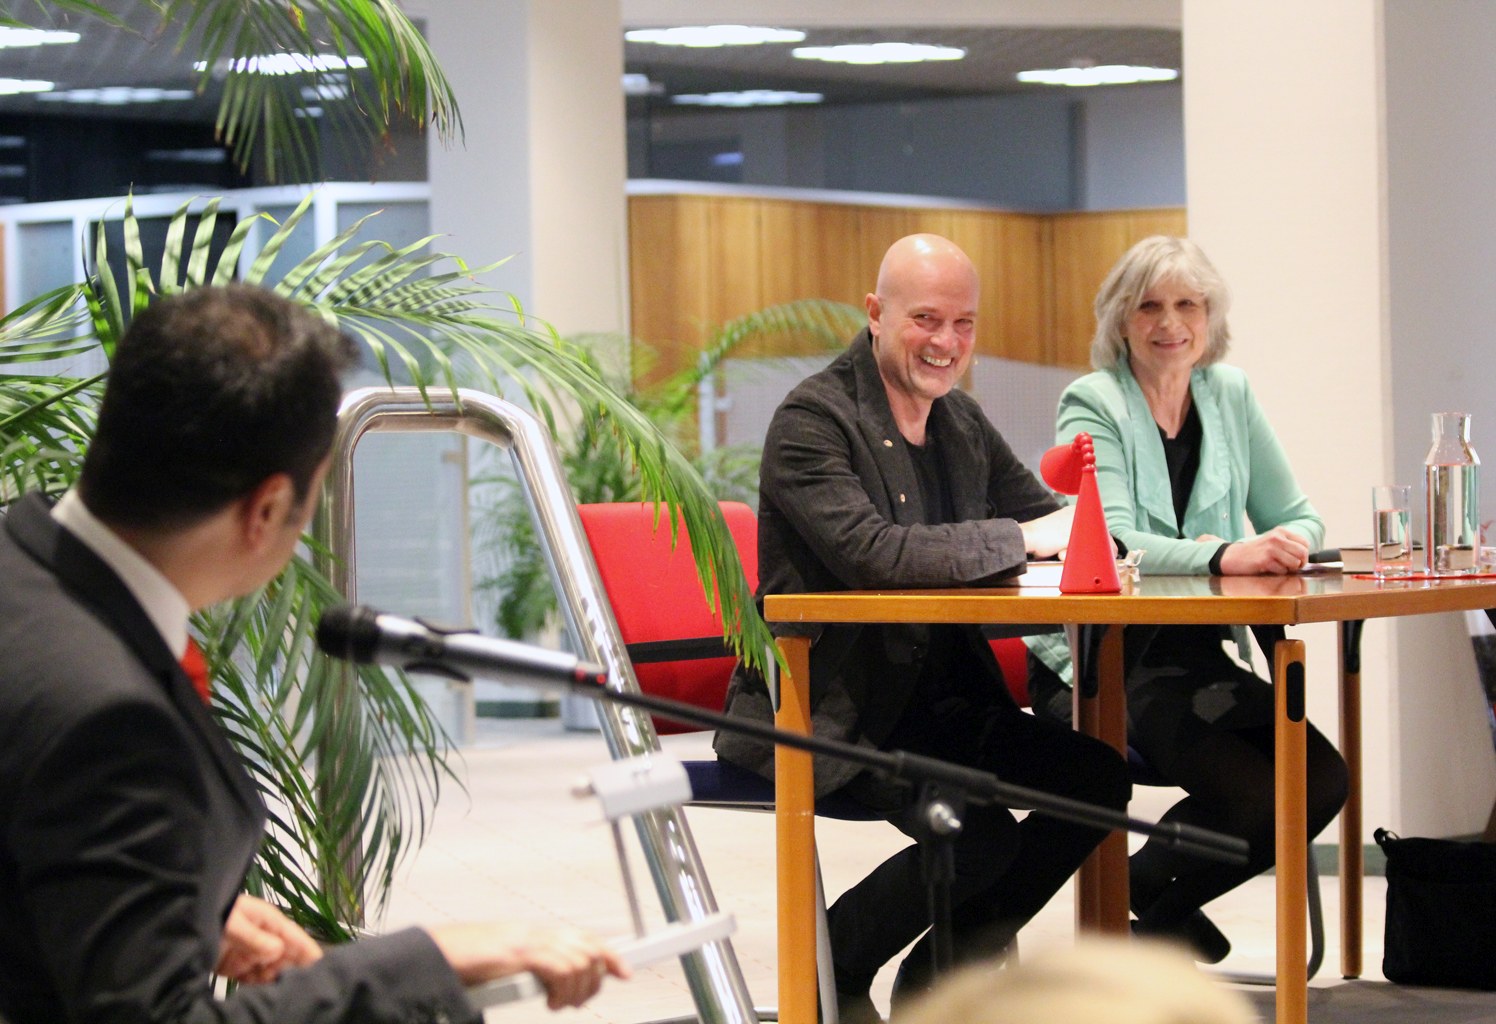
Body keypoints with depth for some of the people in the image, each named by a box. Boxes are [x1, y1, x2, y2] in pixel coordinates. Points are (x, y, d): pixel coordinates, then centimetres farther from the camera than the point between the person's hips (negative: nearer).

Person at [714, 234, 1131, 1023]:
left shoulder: (960, 420, 14)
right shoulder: (813, 419, -13)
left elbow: (1046, 516, 13)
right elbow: (867, 550, -28)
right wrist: (1020, 540, -27)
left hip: (939, 696, 9)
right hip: (827, 707, -8)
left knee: (1097, 779, -8)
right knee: (979, 834, -27)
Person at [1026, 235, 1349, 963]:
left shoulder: (1230, 395, 11)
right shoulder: (1091, 404, -6)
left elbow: (1296, 517, 12)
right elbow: (1109, 541, -21)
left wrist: (1287, 544, -13)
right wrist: (1225, 556, -36)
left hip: (1197, 651, 6)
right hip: (1100, 660, -6)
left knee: (1321, 781, -14)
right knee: (1249, 790, -25)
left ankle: (1158, 897, 8)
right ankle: (1143, 896, 5)